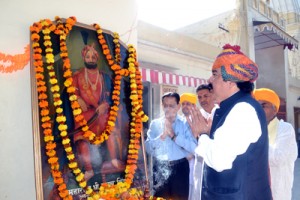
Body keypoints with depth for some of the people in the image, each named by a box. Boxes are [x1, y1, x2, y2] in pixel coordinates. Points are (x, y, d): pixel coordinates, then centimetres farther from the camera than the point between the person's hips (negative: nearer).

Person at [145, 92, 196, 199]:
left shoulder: (185, 123, -2)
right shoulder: (155, 123, 3)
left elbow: (193, 147, -15)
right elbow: (148, 148, -6)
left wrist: (174, 136, -20)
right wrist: (162, 135, -19)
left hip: (180, 168, -1)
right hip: (160, 169, 2)